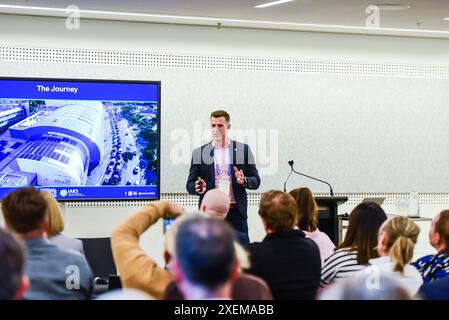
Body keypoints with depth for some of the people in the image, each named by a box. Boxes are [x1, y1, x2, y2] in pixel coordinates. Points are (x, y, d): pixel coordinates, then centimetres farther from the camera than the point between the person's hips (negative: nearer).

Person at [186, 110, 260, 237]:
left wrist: (244, 180, -13)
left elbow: (256, 181, 8)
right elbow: (190, 184, 7)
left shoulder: (243, 150, 8)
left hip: (236, 213, 0)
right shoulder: (199, 153, 8)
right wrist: (198, 187, -15)